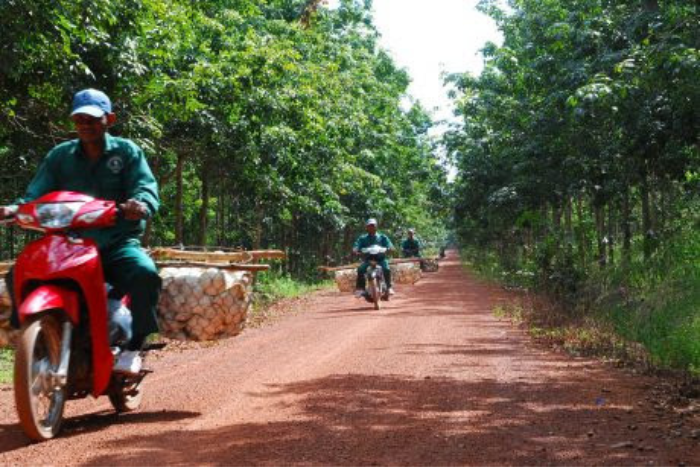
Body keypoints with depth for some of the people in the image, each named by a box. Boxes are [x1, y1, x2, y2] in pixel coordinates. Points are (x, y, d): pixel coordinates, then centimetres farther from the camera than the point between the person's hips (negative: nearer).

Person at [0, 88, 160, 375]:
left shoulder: (127, 151, 5)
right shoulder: (60, 155, 13)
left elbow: (146, 187, -10)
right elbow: (36, 195, 3)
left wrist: (141, 204, -35)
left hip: (118, 243, -3)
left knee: (145, 273, -34)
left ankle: (134, 346, -15)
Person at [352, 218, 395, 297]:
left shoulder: (382, 237, 9)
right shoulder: (362, 238, 9)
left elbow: (391, 247, -1)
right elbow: (355, 247, -1)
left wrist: (388, 249, -25)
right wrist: (356, 251, -26)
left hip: (381, 259, -1)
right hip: (367, 259, 1)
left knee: (387, 269, -31)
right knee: (360, 269, -29)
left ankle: (389, 287, -20)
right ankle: (360, 288, -22)